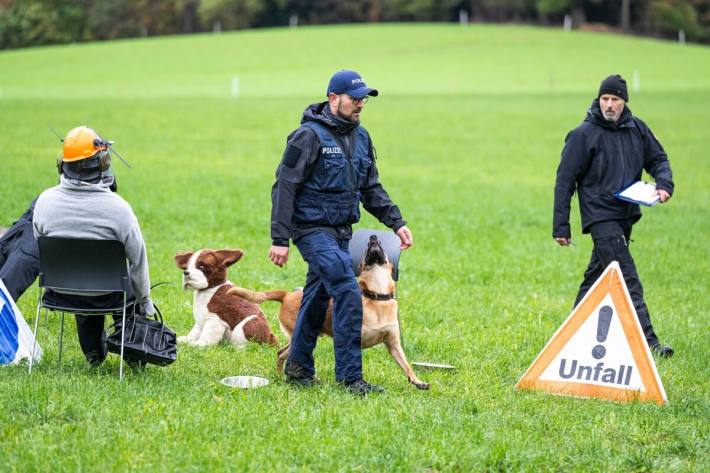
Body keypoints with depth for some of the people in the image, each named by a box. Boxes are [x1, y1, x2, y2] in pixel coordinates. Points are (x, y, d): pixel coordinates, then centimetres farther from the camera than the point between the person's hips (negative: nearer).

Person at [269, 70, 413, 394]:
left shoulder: (361, 137, 9)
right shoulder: (309, 136, -15)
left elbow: (371, 188, 19)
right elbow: (284, 188, -15)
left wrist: (397, 222, 8)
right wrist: (279, 239, -18)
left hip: (341, 231, 8)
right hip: (313, 230, -8)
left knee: (318, 297, 16)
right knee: (348, 294, -18)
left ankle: (298, 367, 31)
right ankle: (349, 376, -15)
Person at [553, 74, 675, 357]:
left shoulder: (637, 129, 7)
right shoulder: (583, 135, -8)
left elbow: (658, 159, 18)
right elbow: (564, 180, -6)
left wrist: (664, 184, -6)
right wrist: (561, 226, -8)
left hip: (626, 216, 6)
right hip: (600, 215, -6)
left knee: (597, 275, 17)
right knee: (628, 282, -14)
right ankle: (647, 341, -19)